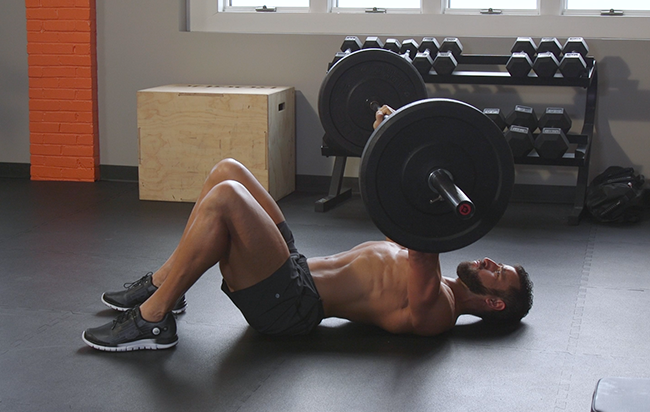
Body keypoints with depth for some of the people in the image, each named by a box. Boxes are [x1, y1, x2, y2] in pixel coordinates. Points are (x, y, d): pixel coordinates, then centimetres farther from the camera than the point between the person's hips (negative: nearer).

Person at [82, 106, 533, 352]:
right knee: (227, 171, 7)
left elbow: (422, 254, -32)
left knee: (225, 198, -29)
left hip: (289, 303, -10)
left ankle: (153, 319, -16)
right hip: (295, 268, 10)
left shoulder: (436, 309, -9)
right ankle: (163, 283, 12)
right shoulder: (433, 283, 19)